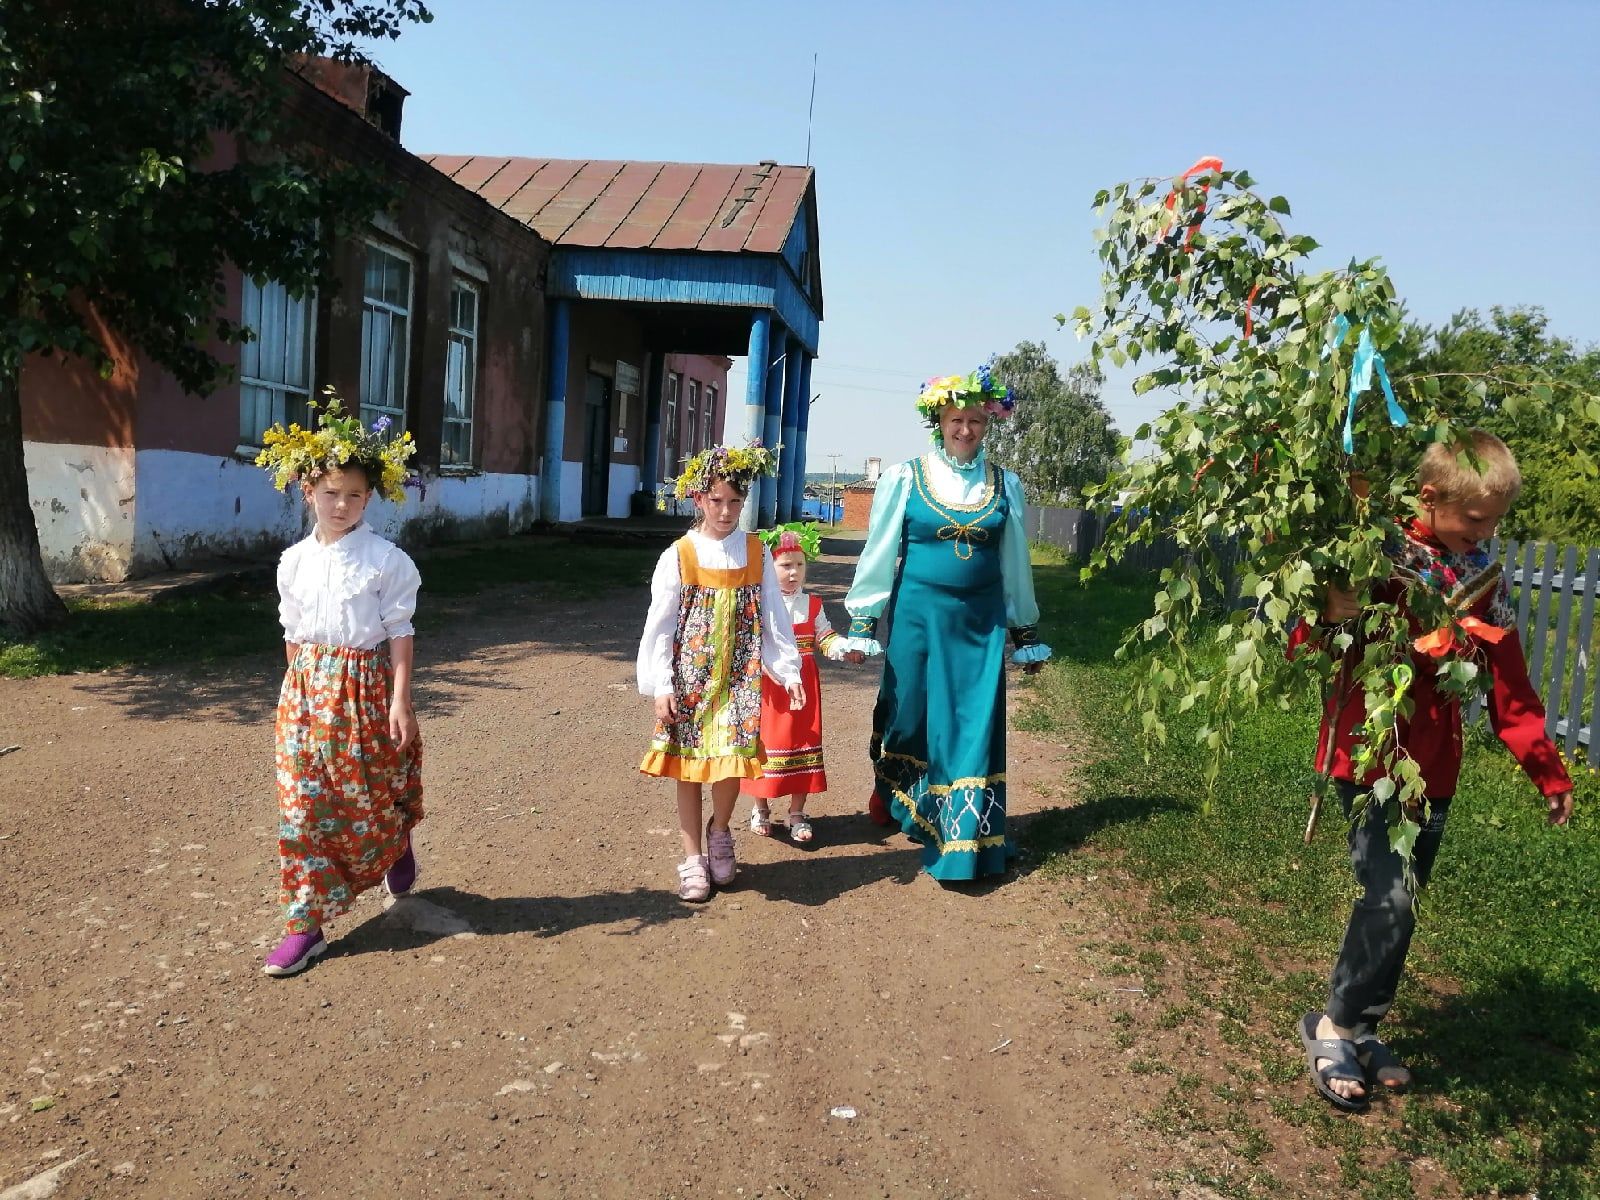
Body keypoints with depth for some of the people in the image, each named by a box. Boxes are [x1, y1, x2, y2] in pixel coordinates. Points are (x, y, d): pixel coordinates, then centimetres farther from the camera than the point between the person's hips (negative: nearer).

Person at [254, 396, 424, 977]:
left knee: (367, 796, 6)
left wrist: (400, 700, -10)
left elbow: (400, 632, -6)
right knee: (301, 804, 2)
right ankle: (307, 925, 10)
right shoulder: (294, 560, 5)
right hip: (305, 689, 4)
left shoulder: (386, 560, -7)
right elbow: (293, 633, 13)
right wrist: (299, 688, 14)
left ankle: (399, 846, 43)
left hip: (364, 684, -3)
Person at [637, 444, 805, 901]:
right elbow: (659, 626, -3)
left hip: (738, 677, 1)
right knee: (689, 766, 6)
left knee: (731, 761, -8)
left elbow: (774, 619, 4)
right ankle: (693, 858, 22)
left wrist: (789, 670, -3)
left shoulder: (757, 554, 1)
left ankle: (720, 830, 23)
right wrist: (660, 687, -7)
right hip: (690, 677, 0)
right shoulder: (679, 557, -4)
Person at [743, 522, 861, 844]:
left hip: (803, 686, 3)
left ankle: (797, 814, 20)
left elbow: (825, 638, 2)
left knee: (803, 741, 7)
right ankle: (759, 808, 26)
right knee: (766, 741, 6)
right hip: (767, 686, -3)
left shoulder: (812, 605, 4)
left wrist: (845, 649, -17)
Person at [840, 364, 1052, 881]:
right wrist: (861, 624, 0)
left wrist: (1026, 634, 14)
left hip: (981, 623, 2)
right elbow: (879, 553, 0)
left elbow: (1015, 564, 11)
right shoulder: (905, 478, -2)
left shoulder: (1005, 486, 5)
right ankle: (889, 798, 40)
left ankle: (960, 843, 13)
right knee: (908, 714, 10)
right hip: (917, 616, -1)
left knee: (973, 725, 2)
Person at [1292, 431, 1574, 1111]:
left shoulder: (1481, 579, 9)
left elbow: (1509, 688, 15)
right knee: (1390, 897, -12)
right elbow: (1302, 643, -10)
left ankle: (1359, 1028, 23)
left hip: (1434, 767, 6)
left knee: (1399, 901, 9)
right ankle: (1336, 1027, 6)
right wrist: (1331, 616, -33)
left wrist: (1547, 771, 16)